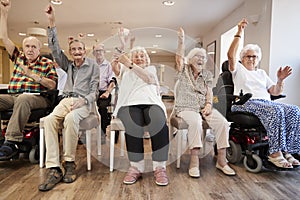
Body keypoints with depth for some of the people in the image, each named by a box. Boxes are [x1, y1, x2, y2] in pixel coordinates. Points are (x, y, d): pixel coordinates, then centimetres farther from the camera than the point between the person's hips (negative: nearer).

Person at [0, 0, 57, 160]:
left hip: (37, 97, -4)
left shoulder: (47, 63, 11)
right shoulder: (18, 58, 25)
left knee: (22, 99, -38)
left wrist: (34, 75, -10)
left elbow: (53, 85, 0)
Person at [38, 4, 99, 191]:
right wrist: (52, 23, 3)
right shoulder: (68, 65, 22)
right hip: (66, 100, 4)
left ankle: (70, 162, -23)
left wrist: (83, 100, -20)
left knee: (71, 118, -38)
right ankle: (54, 168, -32)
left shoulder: (93, 65, 9)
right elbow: (55, 49, 10)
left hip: (83, 102, -4)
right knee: (50, 119, -29)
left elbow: (94, 91, 1)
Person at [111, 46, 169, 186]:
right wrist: (115, 62, -16)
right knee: (133, 125, -36)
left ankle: (160, 167, -25)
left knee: (159, 122, -35)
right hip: (130, 104, 0)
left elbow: (148, 78, 4)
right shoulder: (126, 70, 31)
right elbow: (116, 70, 8)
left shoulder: (151, 68, 28)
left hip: (151, 103, 1)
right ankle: (136, 166, -23)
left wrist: (129, 64, -5)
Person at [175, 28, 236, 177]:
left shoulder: (207, 74, 17)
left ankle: (221, 160, -14)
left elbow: (209, 92, 8)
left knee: (223, 123, -22)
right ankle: (194, 160, -30)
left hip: (204, 107, 4)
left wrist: (208, 104, -10)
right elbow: (179, 58, -10)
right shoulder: (184, 71, 9)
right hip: (186, 107, -3)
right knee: (195, 121, -37)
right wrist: (181, 41, -23)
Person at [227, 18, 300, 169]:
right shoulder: (238, 69, 15)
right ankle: (275, 153, -30)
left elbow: (274, 92, 19)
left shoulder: (262, 73, 29)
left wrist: (280, 80, -1)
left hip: (266, 102, 6)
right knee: (276, 110, -34)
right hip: (245, 103, -6)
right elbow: (230, 55, -7)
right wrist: (239, 34, -12)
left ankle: (287, 151, -20)